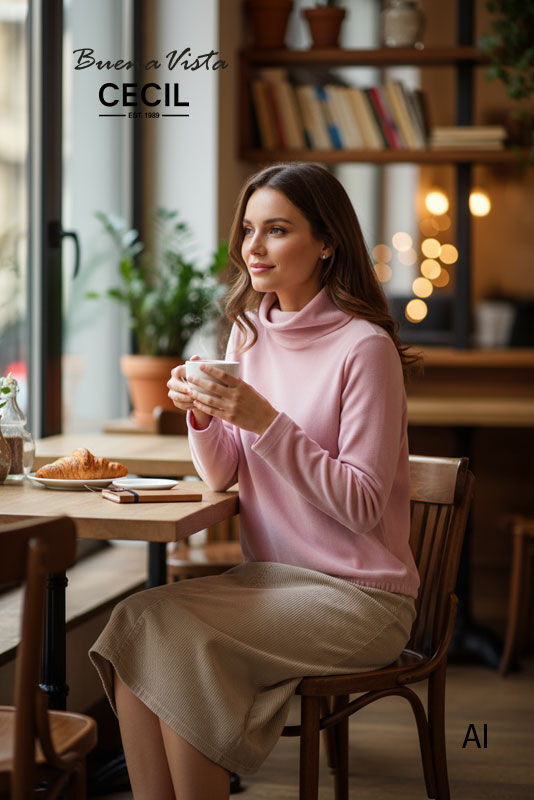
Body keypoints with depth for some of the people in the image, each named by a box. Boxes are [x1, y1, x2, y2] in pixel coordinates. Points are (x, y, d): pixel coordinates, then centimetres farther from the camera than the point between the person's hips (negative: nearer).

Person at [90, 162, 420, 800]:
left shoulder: (363, 346, -13)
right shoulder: (250, 332, 9)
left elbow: (362, 506, -16)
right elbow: (222, 477, 11)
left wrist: (267, 422, -24)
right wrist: (202, 415, -10)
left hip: (358, 597, -6)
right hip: (268, 576, 7)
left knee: (170, 630, -24)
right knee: (134, 621, -18)